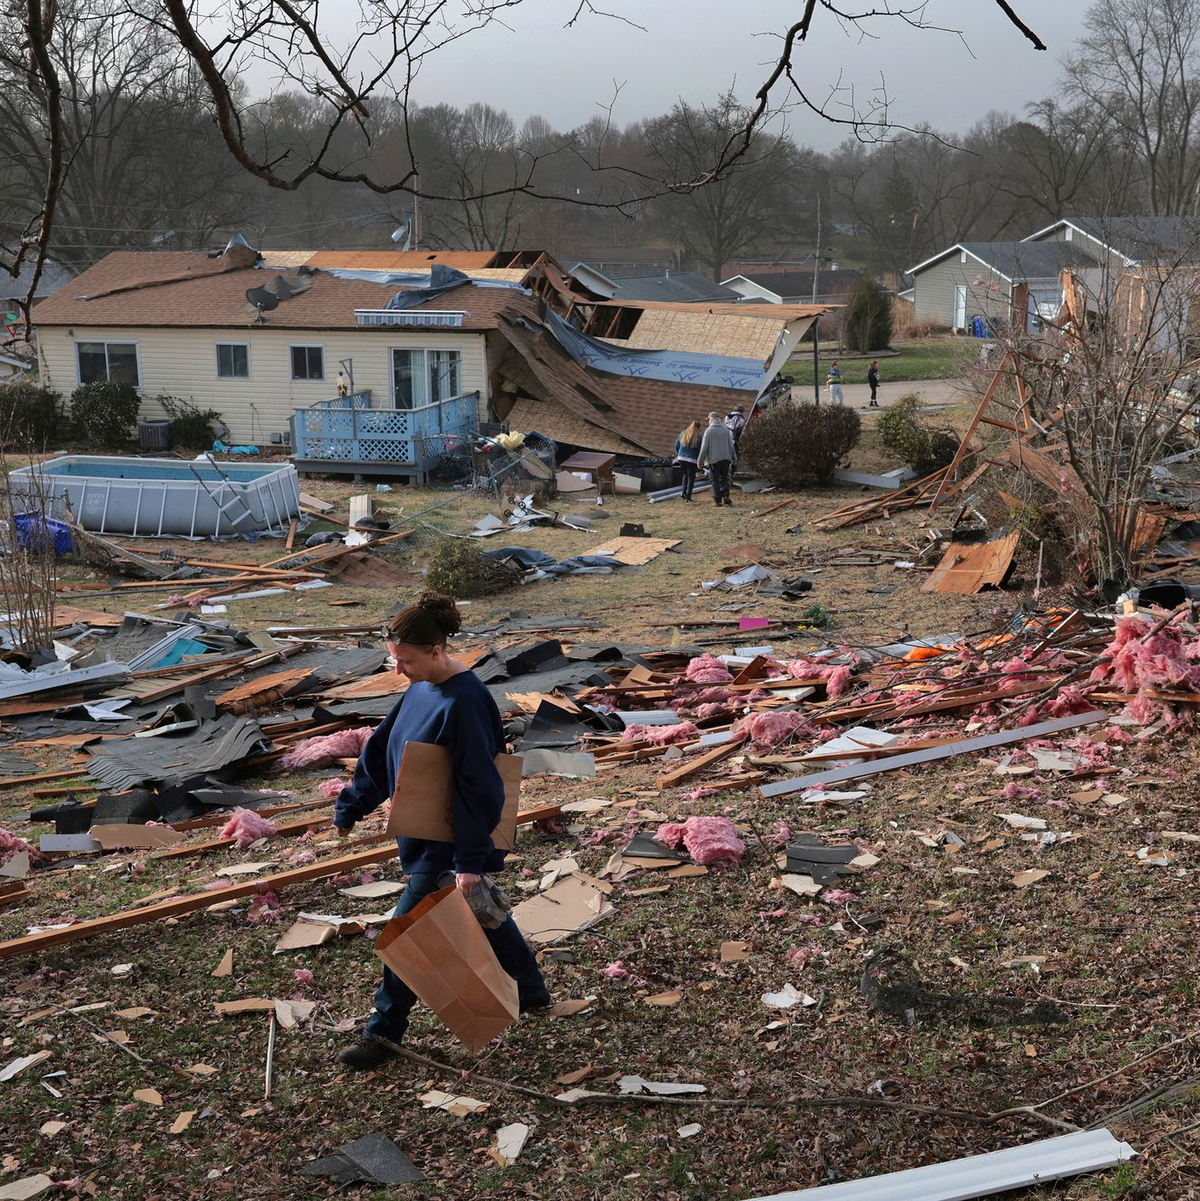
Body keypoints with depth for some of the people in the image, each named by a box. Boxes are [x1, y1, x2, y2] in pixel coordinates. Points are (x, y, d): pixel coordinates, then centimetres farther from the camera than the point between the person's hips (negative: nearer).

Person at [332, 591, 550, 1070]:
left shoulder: (462, 703, -26)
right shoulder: (422, 687, 2)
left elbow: (479, 785, -25)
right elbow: (380, 746, 11)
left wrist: (470, 859, -25)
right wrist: (351, 806, 14)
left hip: (448, 842, -9)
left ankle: (384, 1032, 13)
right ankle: (530, 990, 40)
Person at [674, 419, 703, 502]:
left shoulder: (683, 434, 6)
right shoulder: (699, 436, -9)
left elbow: (676, 445, 11)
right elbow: (701, 449, -11)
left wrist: (678, 455, 23)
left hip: (681, 458, 5)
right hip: (692, 460, -5)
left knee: (685, 474, 24)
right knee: (691, 477, 5)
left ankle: (684, 492, 14)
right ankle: (688, 496, 2)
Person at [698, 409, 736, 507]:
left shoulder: (708, 431, -8)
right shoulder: (726, 429, 4)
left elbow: (704, 448, -8)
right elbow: (731, 445, 8)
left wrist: (700, 461, -1)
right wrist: (734, 458, 18)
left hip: (713, 459, -3)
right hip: (725, 458, 3)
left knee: (716, 480, 4)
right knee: (724, 479, 12)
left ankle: (718, 500, 2)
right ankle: (726, 496, -4)